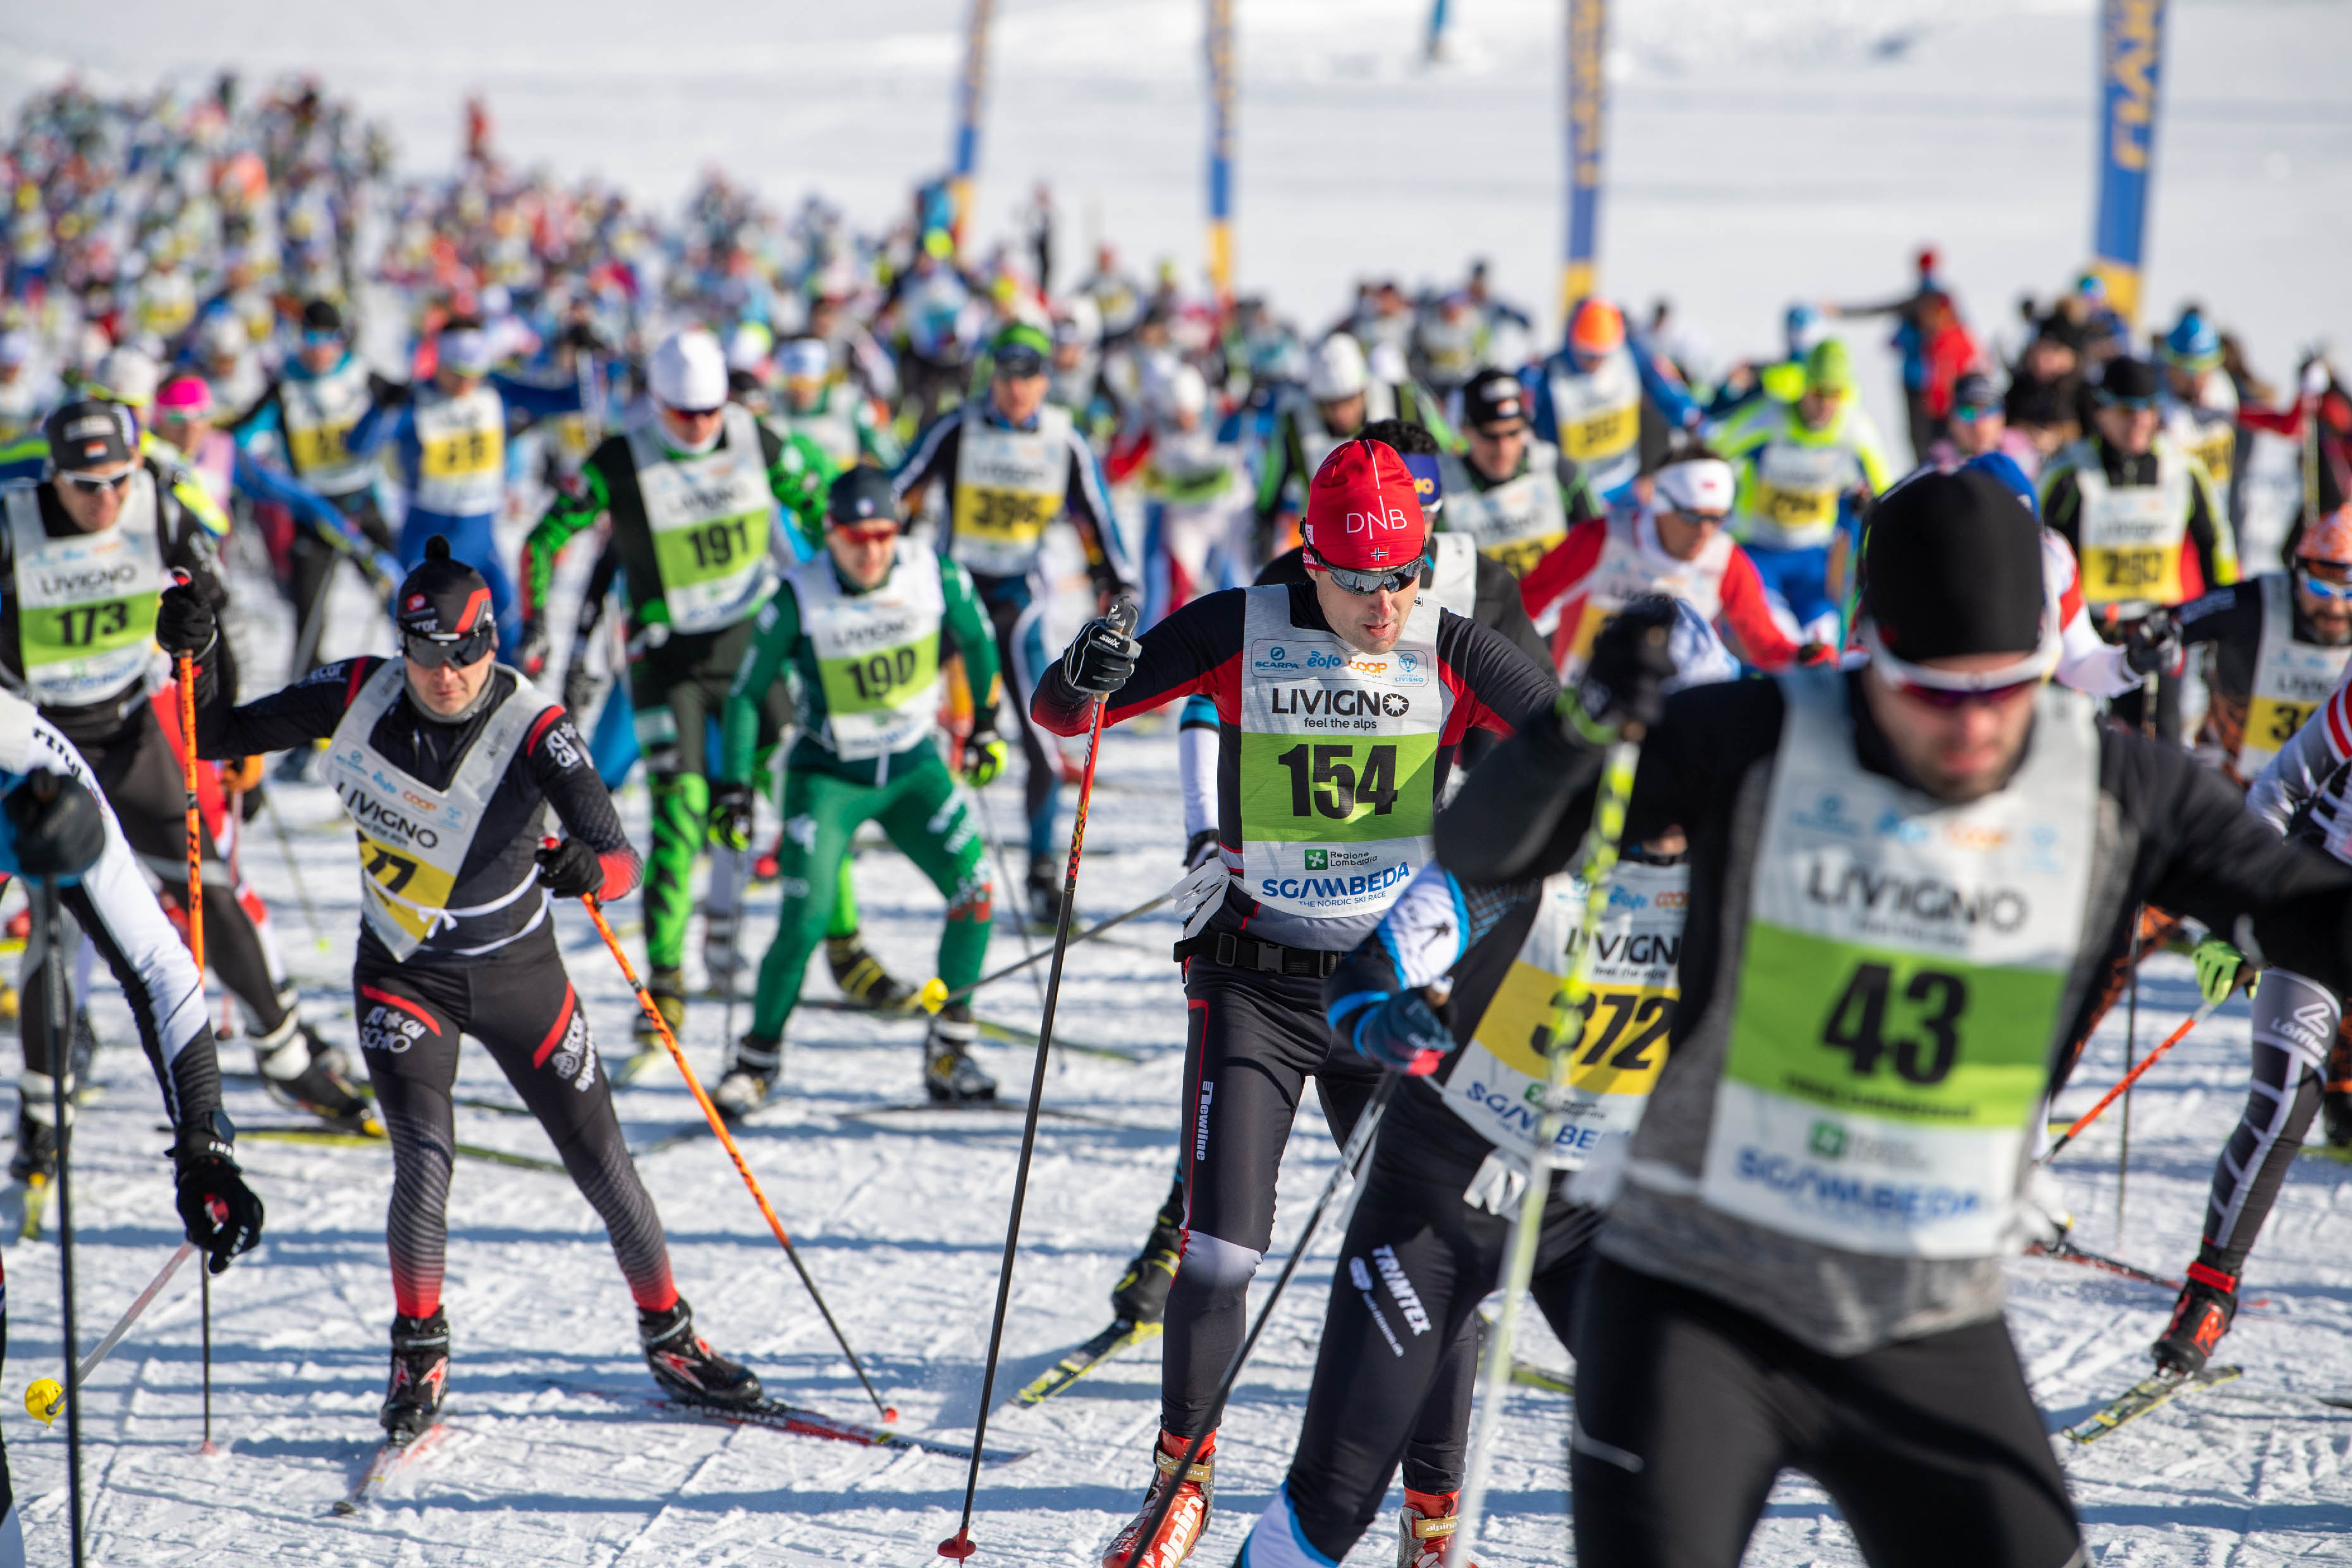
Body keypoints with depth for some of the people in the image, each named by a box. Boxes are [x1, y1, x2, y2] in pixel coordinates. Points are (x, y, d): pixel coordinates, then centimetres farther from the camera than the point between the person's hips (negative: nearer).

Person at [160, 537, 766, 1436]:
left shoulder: (534, 729, -24)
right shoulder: (359, 698, -15)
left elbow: (621, 861, -32)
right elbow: (218, 737, -6)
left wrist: (590, 869, -54)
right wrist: (197, 658, -24)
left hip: (518, 972, -1)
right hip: (403, 974, 1)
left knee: (601, 1165, 6)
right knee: (423, 1162, -18)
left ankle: (669, 1336, 27)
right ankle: (419, 1353, 2)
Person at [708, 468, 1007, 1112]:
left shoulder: (936, 576, -13)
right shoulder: (799, 599, -19)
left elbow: (976, 639, 9)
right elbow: (746, 693, -8)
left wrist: (985, 724, 15)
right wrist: (733, 787, -10)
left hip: (913, 767, 3)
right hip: (828, 775, -3)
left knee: (975, 888, -12)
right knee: (806, 919, -14)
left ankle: (949, 1048, 3)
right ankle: (758, 1057, 7)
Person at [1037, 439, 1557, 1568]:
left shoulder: (1450, 651, -5)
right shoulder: (1240, 634, -8)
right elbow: (1060, 714, -6)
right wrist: (1084, 680, -30)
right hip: (1256, 979, -1)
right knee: (1221, 1252, -7)